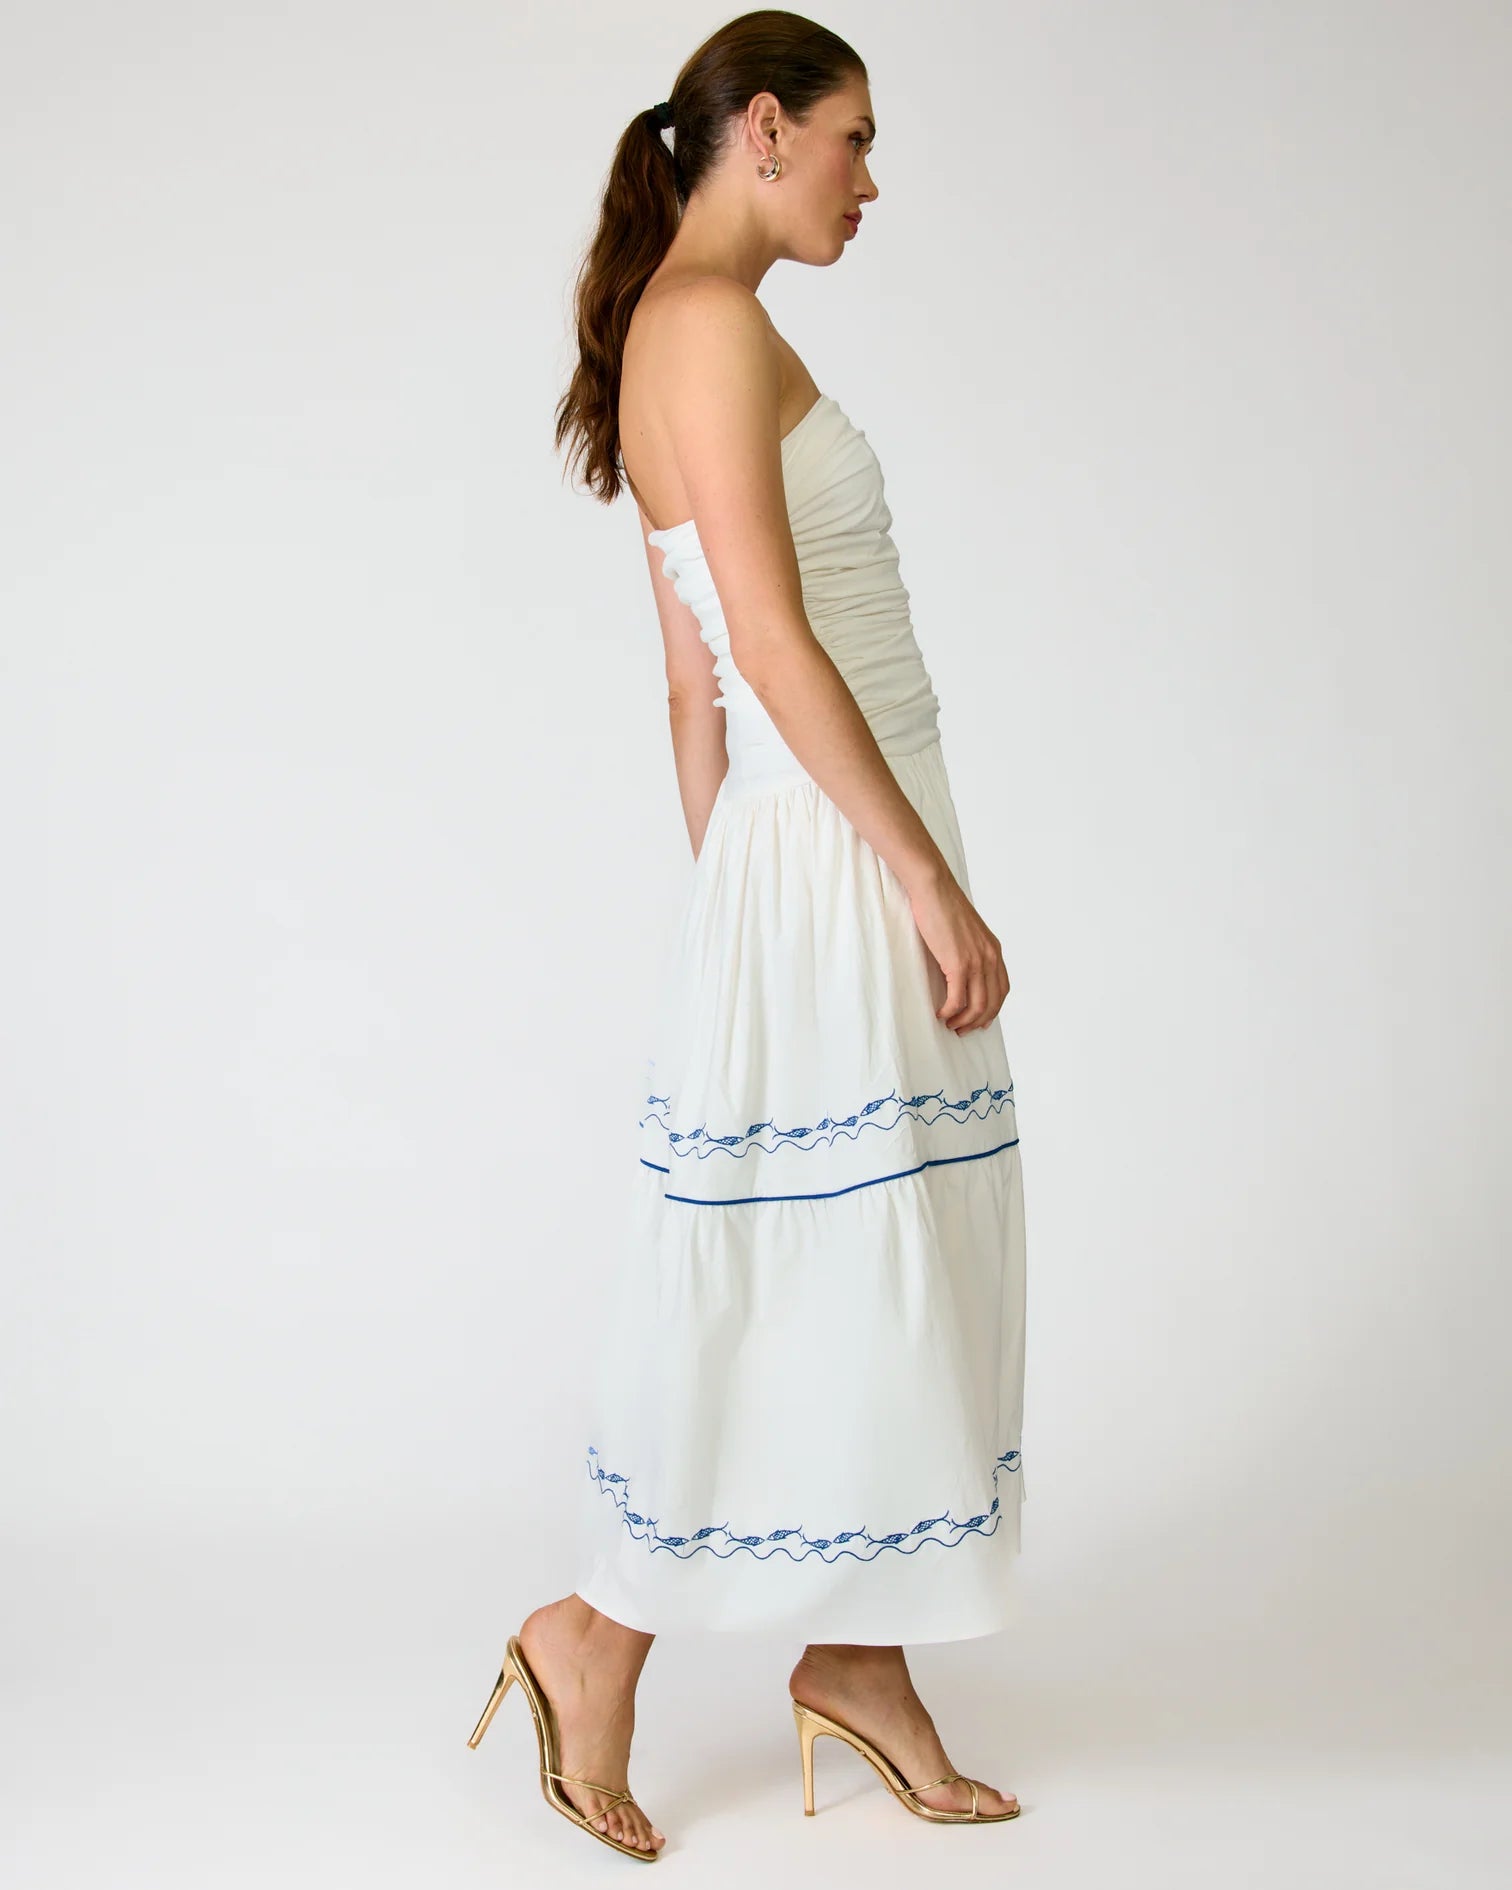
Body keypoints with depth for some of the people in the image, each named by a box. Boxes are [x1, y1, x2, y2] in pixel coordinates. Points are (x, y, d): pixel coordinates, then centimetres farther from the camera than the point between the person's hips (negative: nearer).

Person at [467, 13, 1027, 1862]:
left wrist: (735, 899, 19)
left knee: (897, 1279, 14)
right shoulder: (710, 321, -12)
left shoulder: (688, 340, 17)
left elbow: (695, 688, 17)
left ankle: (859, 1653, 26)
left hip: (822, 861, 10)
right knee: (795, 1285, 2)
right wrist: (932, 879, -18)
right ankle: (595, 1639, 19)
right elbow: (774, 645, -20)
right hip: (832, 861, -10)